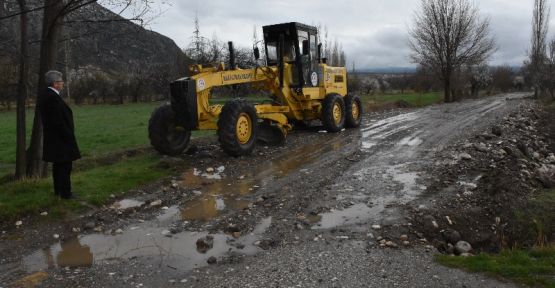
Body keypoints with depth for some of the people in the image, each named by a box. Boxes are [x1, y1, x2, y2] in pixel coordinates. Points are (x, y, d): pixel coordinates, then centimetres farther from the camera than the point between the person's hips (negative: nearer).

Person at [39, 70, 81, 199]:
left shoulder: (45, 95, 11)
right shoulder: (53, 97, -21)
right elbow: (58, 121, -24)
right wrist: (68, 137, -17)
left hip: (53, 139, 10)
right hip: (60, 139, -10)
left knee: (58, 165, 17)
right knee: (65, 165, -2)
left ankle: (58, 190, 26)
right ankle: (65, 192, 5)